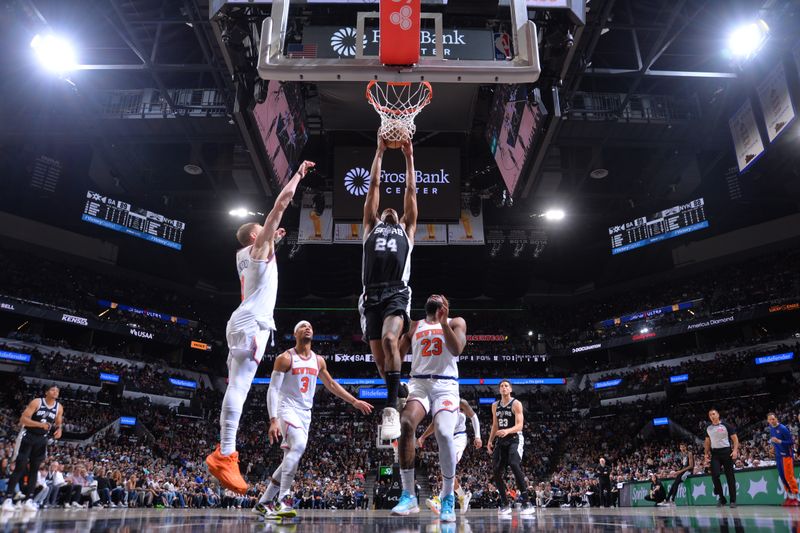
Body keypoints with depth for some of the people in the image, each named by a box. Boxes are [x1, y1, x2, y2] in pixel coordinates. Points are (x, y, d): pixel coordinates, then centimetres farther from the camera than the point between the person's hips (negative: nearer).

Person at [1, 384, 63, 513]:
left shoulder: (59, 407, -1)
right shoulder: (36, 402, -15)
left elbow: (58, 424, 10)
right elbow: (23, 419, -18)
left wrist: (58, 430, -13)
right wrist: (41, 424, -29)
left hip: (42, 439, 4)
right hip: (28, 436, -4)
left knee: (34, 469, 4)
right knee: (20, 467, -9)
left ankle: (28, 500, 6)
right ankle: (8, 499, -4)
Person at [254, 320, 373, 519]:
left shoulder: (318, 360, 10)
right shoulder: (285, 358, -8)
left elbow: (331, 385, 20)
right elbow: (272, 390, -11)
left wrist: (354, 401, 14)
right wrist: (273, 420, -21)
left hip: (305, 413, 7)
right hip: (287, 409, -7)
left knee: (290, 460, 6)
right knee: (299, 445, -30)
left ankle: (263, 503, 19)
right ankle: (284, 500, -29)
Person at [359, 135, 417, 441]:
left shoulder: (407, 229, 25)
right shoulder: (371, 226, 27)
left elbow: (411, 191, 24)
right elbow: (374, 186, 26)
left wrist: (409, 157, 28)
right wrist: (380, 152, 28)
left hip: (397, 294, -2)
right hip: (372, 295, 2)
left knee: (389, 339, -27)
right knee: (380, 359, 1)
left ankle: (391, 409, -25)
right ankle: (395, 403, 23)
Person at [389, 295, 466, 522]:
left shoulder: (456, 322, 14)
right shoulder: (415, 326, 22)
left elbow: (456, 350, -5)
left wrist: (443, 322, -10)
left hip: (445, 385, -2)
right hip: (418, 383, 2)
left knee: (444, 434, -26)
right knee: (405, 425, -27)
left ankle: (448, 498, -6)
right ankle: (408, 496, -19)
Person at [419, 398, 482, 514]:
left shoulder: (461, 403, -7)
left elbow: (473, 417, 2)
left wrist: (477, 436, -8)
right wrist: (422, 437, 4)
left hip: (459, 437, -7)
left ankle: (440, 500, -37)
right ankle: (463, 496, 29)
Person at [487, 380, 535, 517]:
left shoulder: (516, 404, -8)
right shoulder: (495, 405, 11)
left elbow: (519, 425, -17)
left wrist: (507, 431, -35)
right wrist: (490, 441, 10)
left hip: (515, 439, -6)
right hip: (502, 440, 7)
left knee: (514, 465, -27)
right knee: (496, 471, -1)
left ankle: (527, 503, -21)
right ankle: (505, 505, 13)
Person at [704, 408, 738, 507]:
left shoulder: (726, 426, -2)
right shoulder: (708, 428, 11)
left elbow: (735, 439, -4)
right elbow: (707, 442, 18)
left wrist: (735, 450, -17)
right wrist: (706, 454, 10)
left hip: (726, 451, -3)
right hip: (715, 453, 3)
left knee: (730, 476, 0)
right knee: (714, 475, -8)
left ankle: (733, 500, 7)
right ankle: (722, 498, 6)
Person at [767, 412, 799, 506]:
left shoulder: (783, 428, -17)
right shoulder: (771, 428, 6)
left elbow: (791, 442, -17)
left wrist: (779, 441, -27)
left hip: (786, 455, -7)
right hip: (778, 455, 7)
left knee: (789, 476, -7)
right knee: (782, 476, 10)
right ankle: (789, 496, 20)